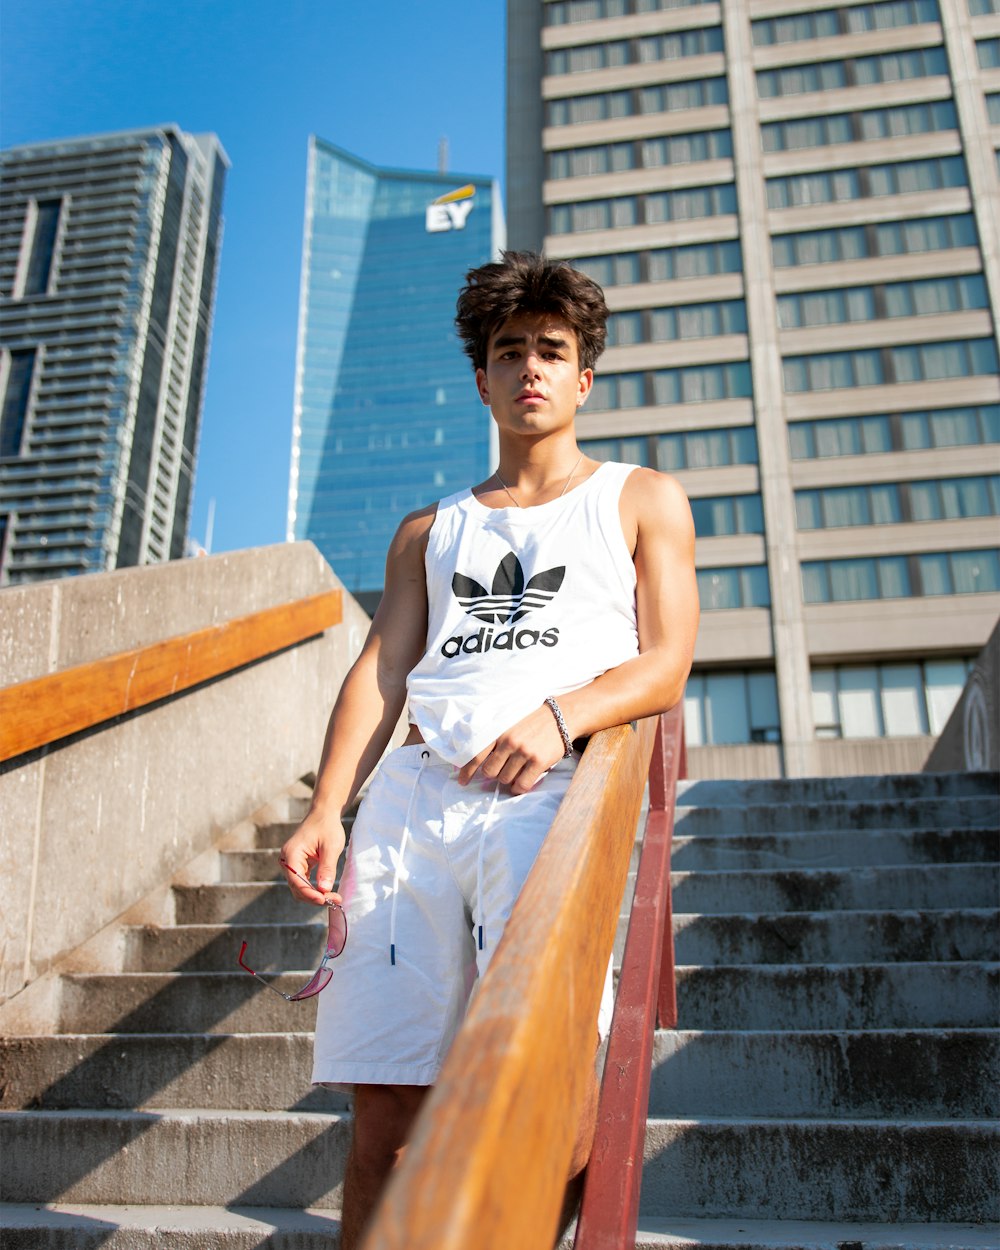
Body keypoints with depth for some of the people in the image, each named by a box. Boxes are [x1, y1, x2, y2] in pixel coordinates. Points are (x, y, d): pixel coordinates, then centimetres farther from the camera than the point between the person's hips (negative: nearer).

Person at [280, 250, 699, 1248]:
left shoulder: (641, 500, 20)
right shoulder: (428, 532, 27)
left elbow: (665, 666, 8)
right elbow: (380, 671, 15)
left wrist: (561, 714, -13)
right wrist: (325, 810, -1)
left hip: (551, 793, -2)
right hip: (414, 791, 3)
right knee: (383, 1112, -3)